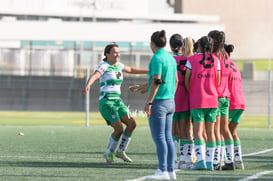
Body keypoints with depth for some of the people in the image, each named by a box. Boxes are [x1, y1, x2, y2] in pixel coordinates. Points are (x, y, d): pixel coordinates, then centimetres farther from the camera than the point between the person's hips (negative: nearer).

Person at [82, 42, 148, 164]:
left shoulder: (118, 65, 15)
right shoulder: (103, 66, -9)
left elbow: (131, 70, 34)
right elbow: (94, 76, -28)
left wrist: (149, 71, 40)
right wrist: (87, 86, -50)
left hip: (117, 102, 8)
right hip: (106, 102, -8)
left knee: (132, 123, -5)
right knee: (119, 129, -15)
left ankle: (120, 151, 8)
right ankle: (109, 153, 7)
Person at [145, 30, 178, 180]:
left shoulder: (157, 58, -12)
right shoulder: (171, 58, 13)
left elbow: (156, 81, -18)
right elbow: (175, 80, 18)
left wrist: (149, 102, -17)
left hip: (159, 101, -8)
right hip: (170, 101, 8)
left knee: (159, 138, -8)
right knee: (168, 138, 9)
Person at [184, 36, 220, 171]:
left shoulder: (191, 60, -3)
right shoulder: (215, 60, 4)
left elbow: (186, 81, -2)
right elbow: (218, 82, 6)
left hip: (197, 102, -3)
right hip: (212, 100, 3)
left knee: (198, 132, -6)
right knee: (210, 132, 10)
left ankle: (201, 160, -21)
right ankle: (210, 162, 10)